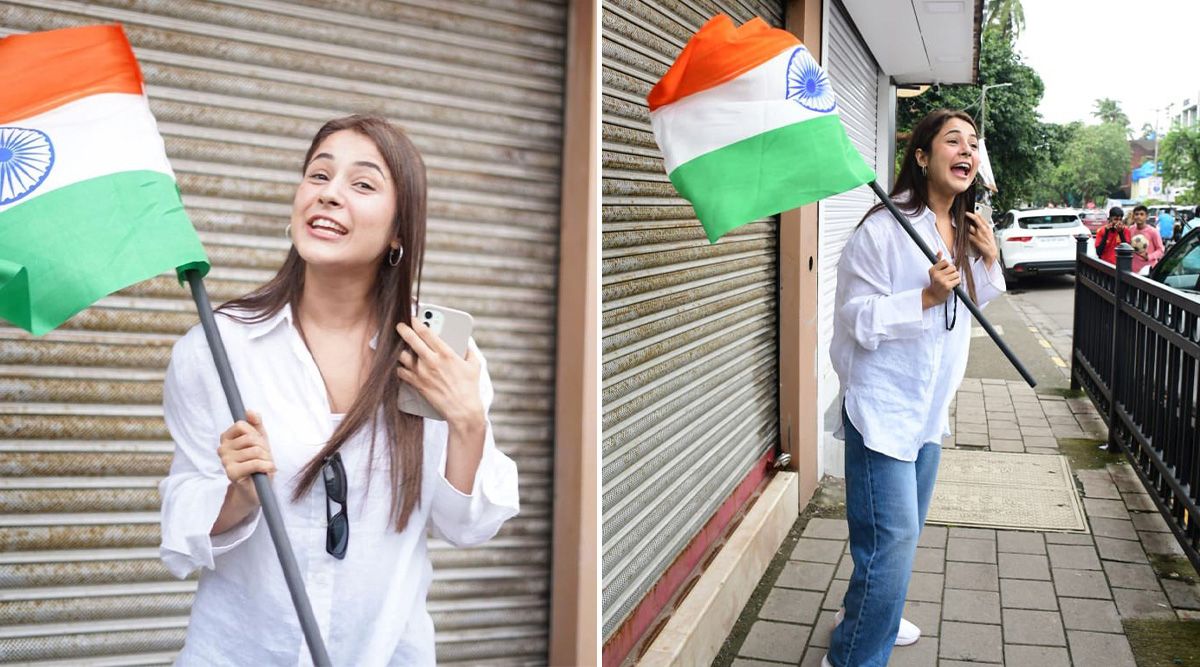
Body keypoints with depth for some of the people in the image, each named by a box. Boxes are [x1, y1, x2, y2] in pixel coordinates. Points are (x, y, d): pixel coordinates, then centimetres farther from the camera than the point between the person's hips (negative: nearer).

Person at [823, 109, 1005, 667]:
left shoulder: (965, 232, 7)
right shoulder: (885, 228, -18)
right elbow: (858, 318, -18)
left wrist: (989, 261, 3)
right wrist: (926, 297, -27)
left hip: (930, 407, 9)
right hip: (884, 406, -9)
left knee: (905, 532, 21)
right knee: (891, 538, -8)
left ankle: (868, 616, 43)